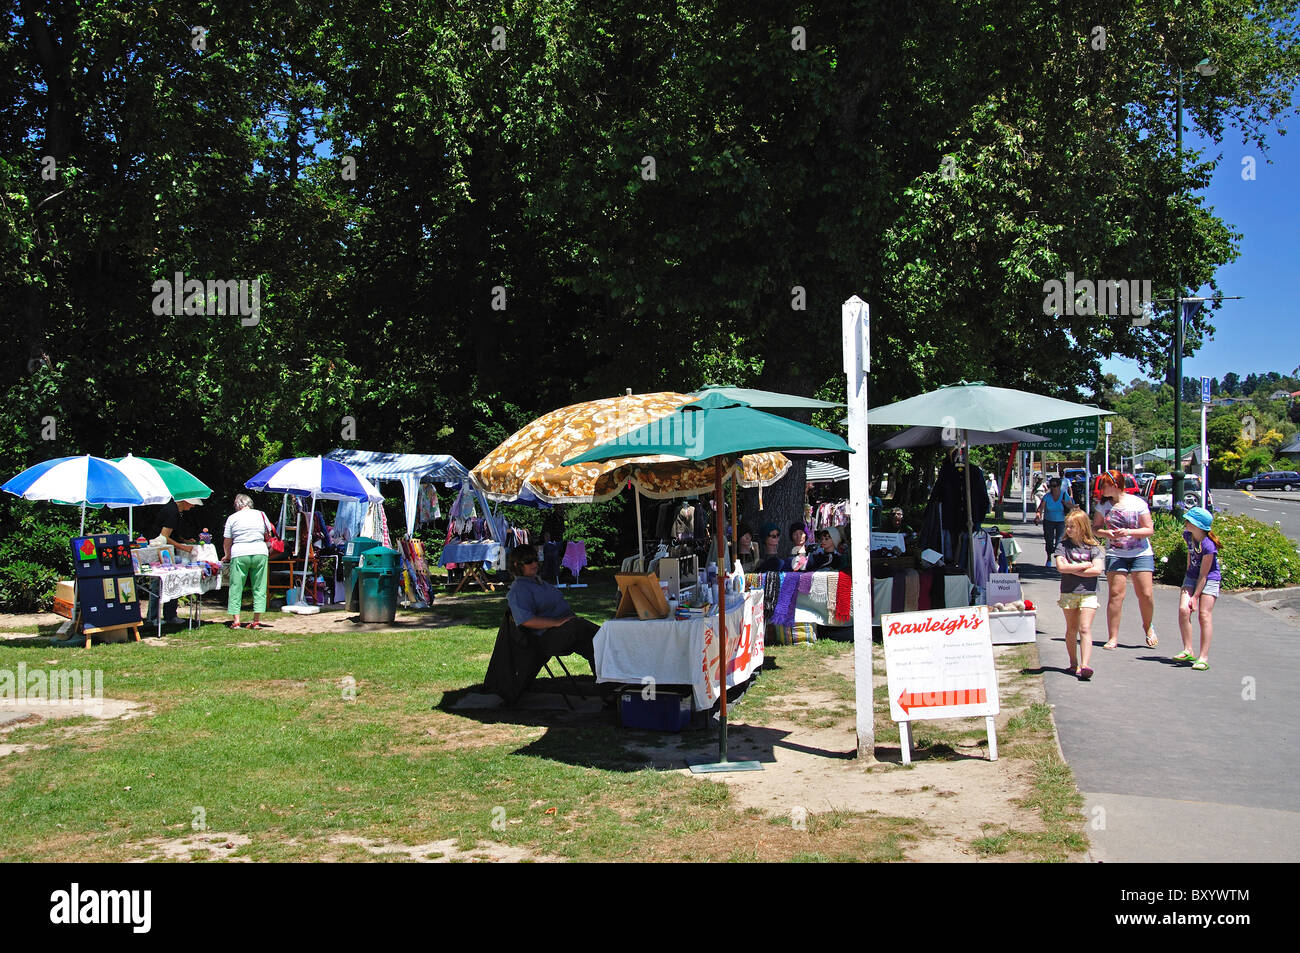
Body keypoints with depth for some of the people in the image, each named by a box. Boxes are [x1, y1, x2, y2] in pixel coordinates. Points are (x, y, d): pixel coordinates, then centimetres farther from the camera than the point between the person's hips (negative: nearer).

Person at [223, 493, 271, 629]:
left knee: (236, 588, 6)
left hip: (239, 554, -1)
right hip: (260, 552, 2)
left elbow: (227, 542, 8)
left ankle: (236, 621, 0)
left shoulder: (232, 518, 6)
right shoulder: (260, 514, 10)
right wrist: (268, 551, 31)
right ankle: (257, 620, 3)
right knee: (259, 588, 7)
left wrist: (227, 556, 24)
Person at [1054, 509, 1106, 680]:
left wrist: (1072, 570, -11)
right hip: (1068, 593, 2)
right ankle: (1073, 663, 21)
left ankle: (1084, 666, -19)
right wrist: (1084, 565, -9)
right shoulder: (1063, 545, 3)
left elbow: (1097, 570, -12)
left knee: (1085, 629, -11)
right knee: (1071, 629, 9)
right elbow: (1061, 567, -11)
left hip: (1088, 593, -2)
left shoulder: (1093, 547, 1)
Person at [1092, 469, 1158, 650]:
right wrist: (1105, 533, -11)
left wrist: (1129, 532, -18)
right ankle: (1113, 638, -4)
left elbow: (1149, 529, -3)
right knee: (1116, 594, -8)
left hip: (1141, 553, -2)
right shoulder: (1104, 505, 5)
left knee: (1146, 594, -4)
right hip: (1115, 554, 2)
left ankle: (1148, 627, 24)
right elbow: (1095, 527, 10)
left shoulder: (1138, 503, -4)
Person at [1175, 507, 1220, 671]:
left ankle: (1203, 657, -10)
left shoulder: (1208, 545, -26)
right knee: (1183, 609, -10)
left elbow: (1203, 574, -21)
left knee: (1204, 614, -12)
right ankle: (1188, 651, -2)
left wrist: (1195, 597, -18)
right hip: (1191, 576, 6)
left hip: (1209, 579, -6)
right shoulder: (1188, 535, -6)